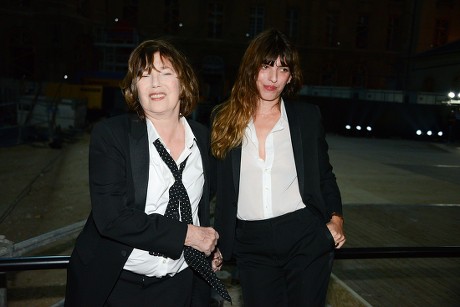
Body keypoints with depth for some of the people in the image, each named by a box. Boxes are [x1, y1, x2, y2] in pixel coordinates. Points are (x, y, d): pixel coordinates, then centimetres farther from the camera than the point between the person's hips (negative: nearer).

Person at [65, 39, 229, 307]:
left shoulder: (204, 138, 0)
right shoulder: (110, 134, -13)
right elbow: (110, 217, -22)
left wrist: (209, 247, 1)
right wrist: (187, 234, -21)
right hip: (116, 284, -3)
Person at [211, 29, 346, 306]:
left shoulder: (308, 116, 0)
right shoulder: (223, 119, 0)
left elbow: (325, 175, 9)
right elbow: (215, 185, 5)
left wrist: (336, 218, -4)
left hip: (306, 238, 0)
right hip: (251, 245, 1)